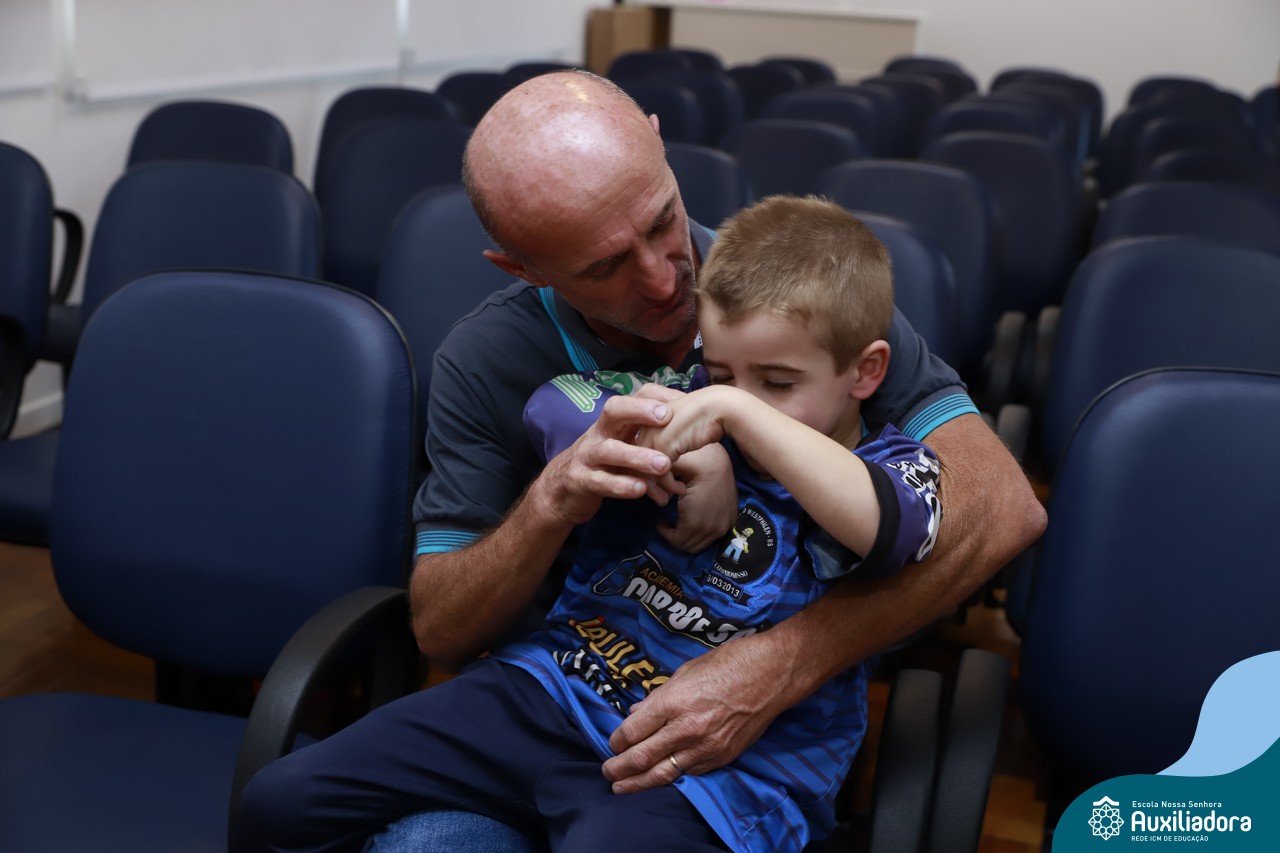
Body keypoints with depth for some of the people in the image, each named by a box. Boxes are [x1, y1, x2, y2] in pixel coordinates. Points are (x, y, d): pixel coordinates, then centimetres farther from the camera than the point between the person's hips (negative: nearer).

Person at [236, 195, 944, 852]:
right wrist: (671, 438, -13)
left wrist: (739, 412, -26)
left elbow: (885, 525, -28)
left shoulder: (885, 468, -4)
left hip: (705, 771, -4)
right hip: (553, 689, 5)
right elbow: (553, 404, 1)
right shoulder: (689, 403, 9)